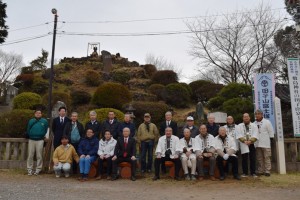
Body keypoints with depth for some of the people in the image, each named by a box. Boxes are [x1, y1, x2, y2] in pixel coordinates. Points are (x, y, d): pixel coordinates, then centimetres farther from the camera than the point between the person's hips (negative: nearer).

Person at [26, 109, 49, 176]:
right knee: (30, 155, 3)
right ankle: (30, 169, 11)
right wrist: (30, 135, 4)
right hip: (31, 140, 2)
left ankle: (38, 169, 8)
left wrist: (42, 136, 4)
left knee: (39, 156, 0)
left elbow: (45, 130, 9)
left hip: (40, 140, -2)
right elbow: (28, 130, 12)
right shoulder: (31, 121, 6)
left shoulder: (44, 121, 2)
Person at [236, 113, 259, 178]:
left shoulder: (254, 126, 6)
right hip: (243, 145, -1)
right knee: (244, 159, 2)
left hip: (252, 144, 1)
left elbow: (255, 136, -5)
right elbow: (239, 136, -5)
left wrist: (250, 141, -21)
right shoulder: (239, 126, 5)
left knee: (253, 159, 3)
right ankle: (245, 173, 11)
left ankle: (253, 173, 11)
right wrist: (245, 141, -20)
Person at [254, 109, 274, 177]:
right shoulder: (254, 123, 12)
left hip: (266, 144, -4)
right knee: (259, 158, 9)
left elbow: (271, 132, -3)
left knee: (267, 158, -2)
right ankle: (260, 171, 16)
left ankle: (267, 171, 4)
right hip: (257, 144, 5)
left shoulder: (267, 122, -1)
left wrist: (271, 140, -7)